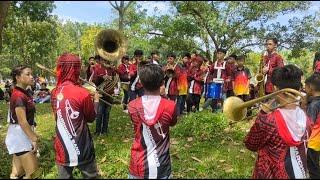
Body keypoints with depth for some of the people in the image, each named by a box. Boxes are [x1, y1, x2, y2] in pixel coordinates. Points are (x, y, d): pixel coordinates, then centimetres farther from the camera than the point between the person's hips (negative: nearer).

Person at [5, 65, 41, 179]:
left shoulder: (23, 93, 10)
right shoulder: (19, 96, -20)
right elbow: (22, 122, -23)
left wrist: (33, 135, 18)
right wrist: (34, 139, -19)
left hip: (22, 135, 10)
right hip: (20, 135, -10)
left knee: (17, 172, 17)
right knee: (33, 172, -2)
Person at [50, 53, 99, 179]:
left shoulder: (54, 92, -2)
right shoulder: (82, 93, -18)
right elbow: (91, 118, -5)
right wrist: (95, 100, 10)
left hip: (62, 147, 5)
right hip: (81, 148, -5)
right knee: (91, 176, 14)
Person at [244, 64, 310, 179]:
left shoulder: (267, 121, -29)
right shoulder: (305, 119, -12)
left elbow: (250, 145, -12)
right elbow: (303, 146, 6)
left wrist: (262, 114, -12)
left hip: (272, 174, -5)